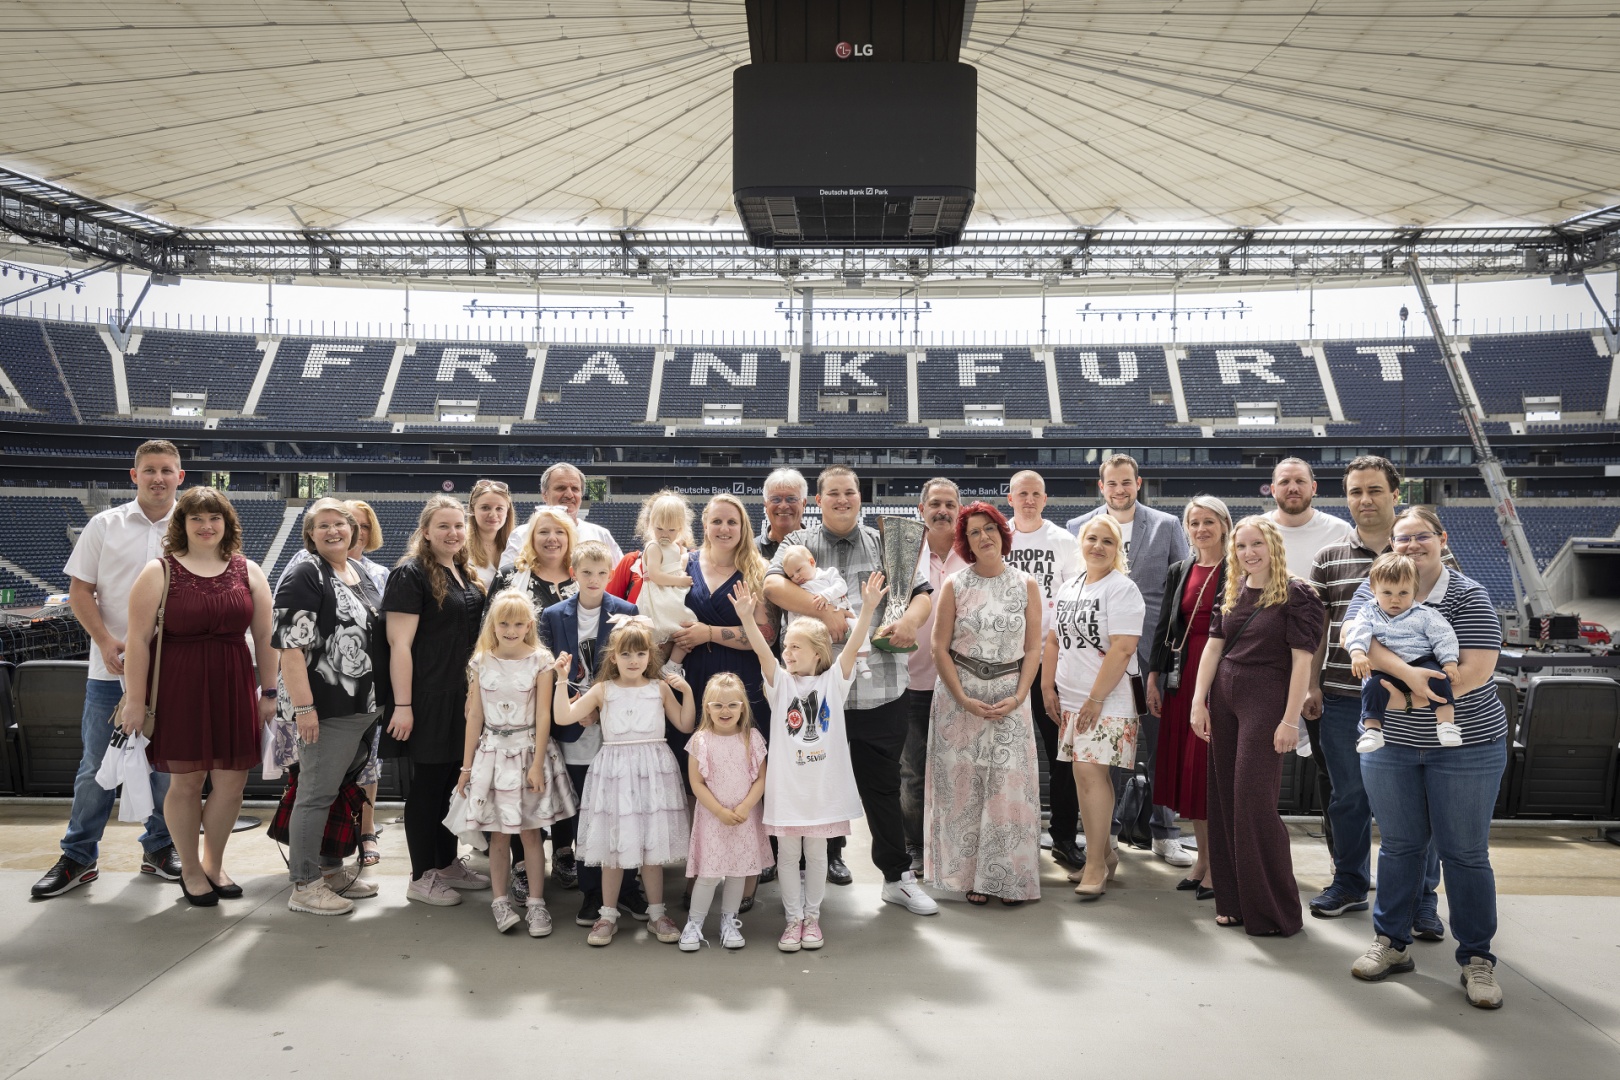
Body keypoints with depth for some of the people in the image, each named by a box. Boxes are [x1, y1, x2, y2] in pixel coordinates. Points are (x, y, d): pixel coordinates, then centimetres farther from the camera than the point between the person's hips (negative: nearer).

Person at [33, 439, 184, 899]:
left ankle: (159, 849, 24)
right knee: (96, 767, 6)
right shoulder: (105, 525, 3)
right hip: (111, 671, 0)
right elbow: (79, 591, 2)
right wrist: (106, 642, -11)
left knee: (169, 765, 9)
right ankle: (78, 858, 18)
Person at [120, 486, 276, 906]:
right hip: (179, 690, -3)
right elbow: (138, 639, -5)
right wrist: (135, 701, -9)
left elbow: (264, 636, 8)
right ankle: (189, 869, 24)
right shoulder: (160, 572, -2)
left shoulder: (248, 572, 7)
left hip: (234, 689, 3)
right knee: (186, 781, 6)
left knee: (231, 781, 6)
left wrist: (268, 693, 6)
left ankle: (214, 864, 27)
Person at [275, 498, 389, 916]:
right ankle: (304, 885, 8)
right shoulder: (305, 575, -11)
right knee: (317, 794, -2)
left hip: (366, 706, 8)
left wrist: (382, 699, 19)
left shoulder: (362, 574, 14)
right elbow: (290, 646, -18)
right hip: (327, 709, -8)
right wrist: (304, 707, -23)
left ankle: (331, 869, 29)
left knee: (345, 789, 16)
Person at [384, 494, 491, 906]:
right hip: (428, 700, -7)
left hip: (463, 698, 7)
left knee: (451, 780, 15)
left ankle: (448, 864, 28)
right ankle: (421, 877, 14)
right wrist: (403, 706, -20)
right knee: (427, 783, 2)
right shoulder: (411, 574, -12)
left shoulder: (465, 575, 12)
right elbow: (399, 644, -17)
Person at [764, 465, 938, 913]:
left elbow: (923, 591, 8)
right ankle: (829, 855, 33)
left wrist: (911, 619, -14)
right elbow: (772, 584, -13)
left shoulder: (886, 545, 11)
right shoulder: (799, 544, 5)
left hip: (881, 688, 1)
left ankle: (898, 877, 17)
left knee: (883, 784, 6)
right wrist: (824, 611, -25)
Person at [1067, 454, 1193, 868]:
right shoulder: (1078, 527, 7)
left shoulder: (1167, 526, 5)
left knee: (1159, 740, 3)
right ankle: (1108, 828, 18)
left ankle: (1164, 833, 15)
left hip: (1153, 649, -1)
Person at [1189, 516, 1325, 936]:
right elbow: (1213, 648, 9)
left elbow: (1302, 661, -12)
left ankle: (1273, 911, 6)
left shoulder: (1295, 595, -8)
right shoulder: (1232, 594, 11)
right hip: (1223, 698, 6)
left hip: (1266, 701, -6)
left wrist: (1290, 720, -16)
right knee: (1225, 798, 8)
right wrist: (1199, 702, 2)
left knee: (1255, 801, -7)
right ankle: (1234, 901, 20)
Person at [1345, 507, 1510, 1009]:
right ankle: (1392, 943, 24)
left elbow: (1477, 670, -16)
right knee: (1399, 845, 12)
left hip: (1465, 744, -3)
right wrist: (1409, 673, -30)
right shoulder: (1373, 587, 3)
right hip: (1390, 742, 3)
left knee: (1465, 852, 4)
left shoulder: (1468, 597, -6)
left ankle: (1477, 960, 16)